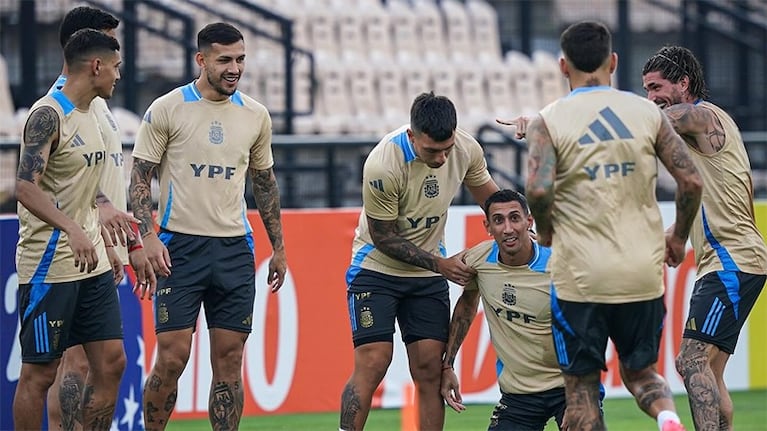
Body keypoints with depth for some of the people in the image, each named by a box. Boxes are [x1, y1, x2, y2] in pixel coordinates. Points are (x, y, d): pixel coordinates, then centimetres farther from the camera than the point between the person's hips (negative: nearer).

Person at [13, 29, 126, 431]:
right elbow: (26, 187, -27)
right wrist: (72, 230, -38)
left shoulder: (88, 114, 13)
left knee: (111, 362, 7)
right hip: (50, 265, -9)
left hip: (91, 261, 9)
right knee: (39, 371, -1)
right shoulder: (48, 114, -15)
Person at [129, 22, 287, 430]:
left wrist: (278, 247, 17)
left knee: (229, 360, 2)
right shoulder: (167, 110, -4)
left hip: (234, 248, 4)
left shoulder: (256, 116, 8)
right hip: (180, 246, -4)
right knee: (172, 358, -8)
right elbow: (140, 177, -2)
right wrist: (148, 236, -15)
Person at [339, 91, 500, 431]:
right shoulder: (382, 166, -29)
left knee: (430, 369, -2)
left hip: (429, 275, 4)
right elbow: (383, 238, -17)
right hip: (377, 268, -4)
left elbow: (488, 195, 10)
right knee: (372, 364, -14)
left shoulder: (467, 150, -13)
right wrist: (440, 264, -19)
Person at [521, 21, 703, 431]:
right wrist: (678, 239, 15)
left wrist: (546, 232, 2)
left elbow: (538, 189, -19)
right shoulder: (647, 112, 4)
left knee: (580, 386, 9)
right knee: (639, 371, 19)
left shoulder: (548, 121, -4)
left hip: (580, 275, -2)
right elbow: (691, 181, -1)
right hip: (643, 271, 3)